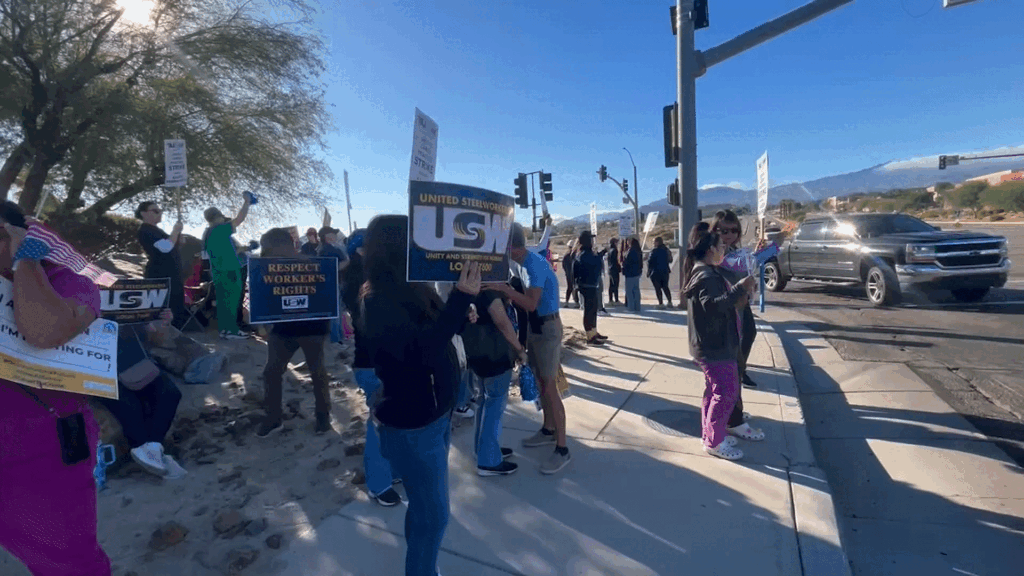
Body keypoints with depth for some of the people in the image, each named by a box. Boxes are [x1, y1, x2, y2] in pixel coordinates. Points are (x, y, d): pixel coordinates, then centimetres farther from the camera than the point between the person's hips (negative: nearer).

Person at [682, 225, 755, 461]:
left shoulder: (706, 271, 14)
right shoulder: (706, 276, -21)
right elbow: (714, 305, -35)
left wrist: (740, 294, 7)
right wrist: (740, 288, -33)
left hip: (713, 343, 11)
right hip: (715, 345, -11)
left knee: (715, 390, 18)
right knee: (727, 392, -4)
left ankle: (709, 434, 29)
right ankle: (714, 442, 7)